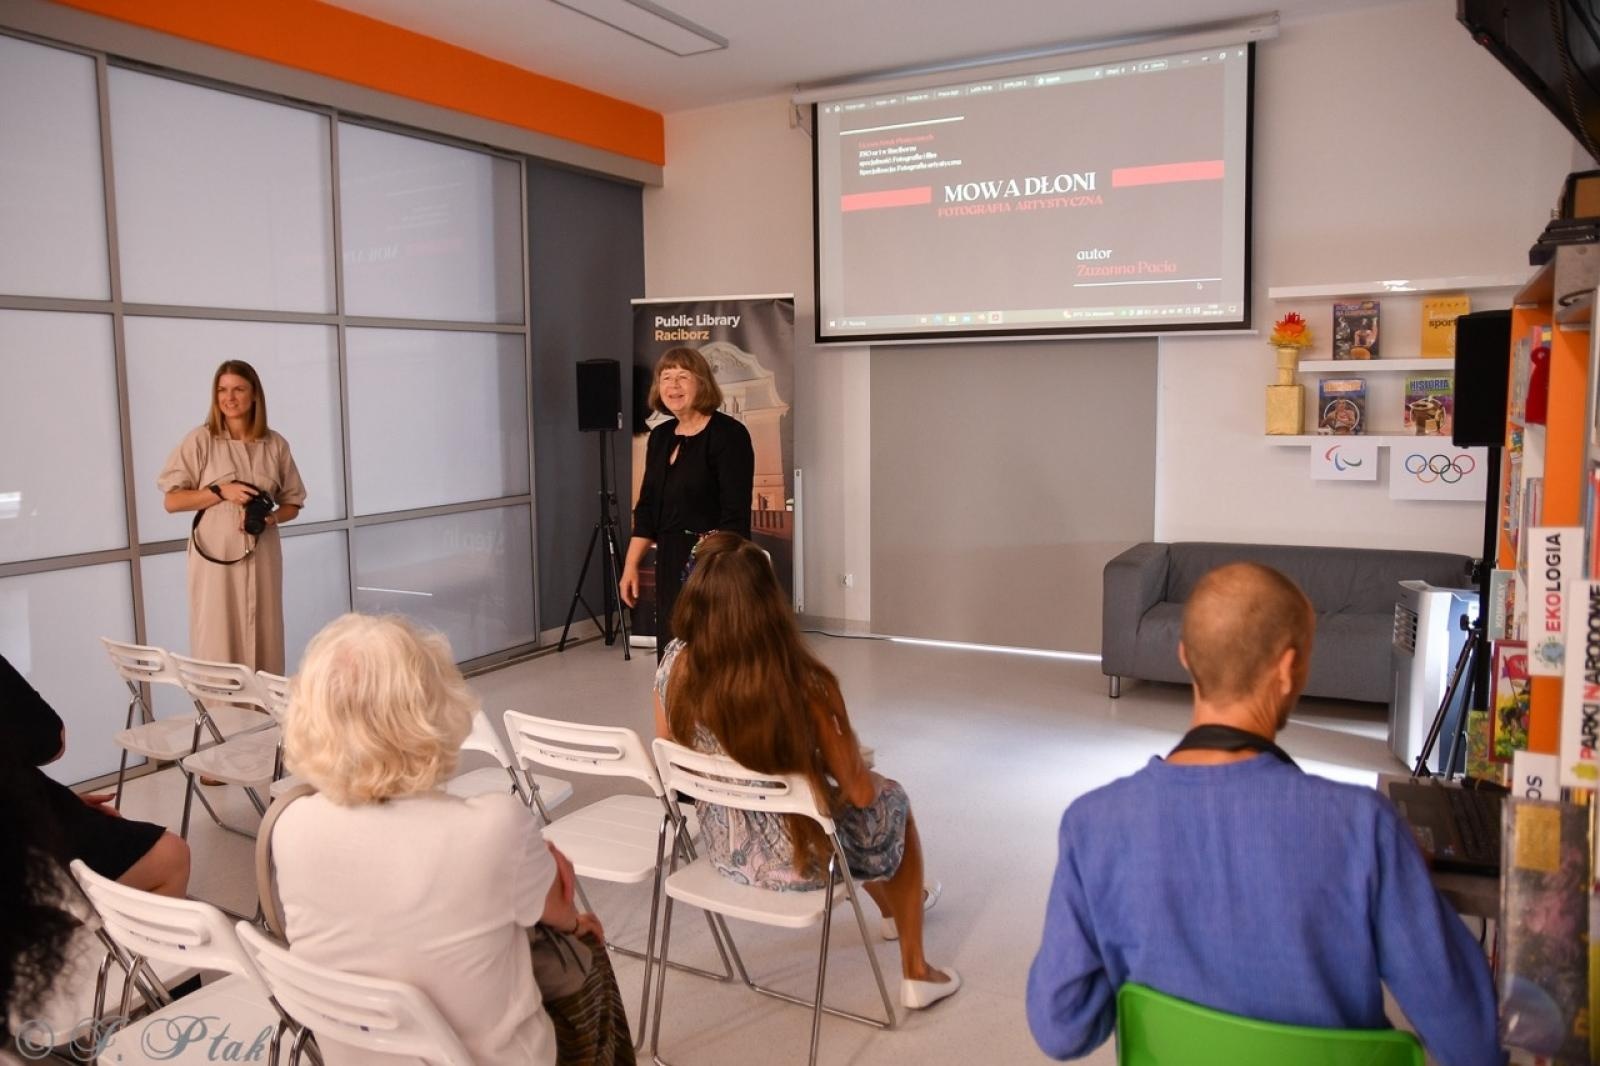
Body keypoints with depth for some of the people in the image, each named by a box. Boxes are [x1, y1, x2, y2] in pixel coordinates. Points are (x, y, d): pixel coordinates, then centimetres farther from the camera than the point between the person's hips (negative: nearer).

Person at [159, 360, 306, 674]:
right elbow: (172, 502, -1)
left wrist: (270, 518, -8)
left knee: (264, 642, 6)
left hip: (261, 556, 2)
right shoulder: (200, 440, -2)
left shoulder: (275, 445, 5)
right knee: (217, 643, -1)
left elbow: (292, 503, 12)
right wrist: (221, 491, -14)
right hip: (215, 556, -2)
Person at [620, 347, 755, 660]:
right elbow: (647, 507, 16)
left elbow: (735, 515, -16)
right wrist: (631, 565, 12)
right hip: (670, 563, 7)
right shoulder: (660, 436, 11)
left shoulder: (728, 434, -11)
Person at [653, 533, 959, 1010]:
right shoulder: (804, 685, -31)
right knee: (892, 799, 27)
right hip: (801, 858, -5)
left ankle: (896, 908, 57)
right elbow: (860, 793, -18)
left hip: (725, 850, 5)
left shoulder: (675, 667, -18)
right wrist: (857, 768, 5)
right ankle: (915, 973, 35)